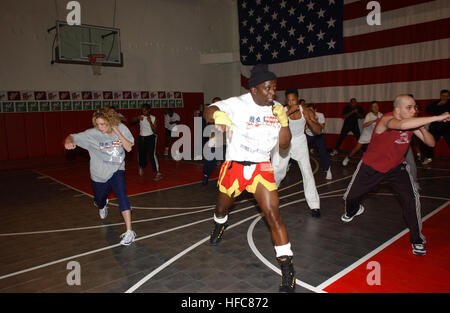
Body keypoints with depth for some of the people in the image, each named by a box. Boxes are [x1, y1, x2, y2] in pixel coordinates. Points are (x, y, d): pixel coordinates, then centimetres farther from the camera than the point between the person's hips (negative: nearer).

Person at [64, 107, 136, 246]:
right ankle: (102, 205, 63)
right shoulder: (92, 133, -17)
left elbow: (129, 148, -17)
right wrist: (68, 141, -44)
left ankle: (129, 232, -20)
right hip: (99, 175, 1)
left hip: (117, 170, -1)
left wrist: (117, 132, -25)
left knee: (122, 195, -24)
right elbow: (73, 137, -20)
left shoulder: (121, 128, -12)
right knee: (100, 201, 20)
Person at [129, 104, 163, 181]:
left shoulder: (153, 118, -4)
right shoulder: (140, 117, 3)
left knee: (152, 154, -16)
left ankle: (157, 173, -15)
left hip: (151, 137, -3)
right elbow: (131, 121, -4)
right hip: (141, 137, 4)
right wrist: (137, 119, -20)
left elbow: (155, 131, -10)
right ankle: (141, 167, 43)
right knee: (141, 155, 11)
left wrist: (150, 122, -20)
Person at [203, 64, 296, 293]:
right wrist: (217, 114, -52)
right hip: (234, 165, -1)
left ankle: (288, 270, 2)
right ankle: (220, 225, 60)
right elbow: (208, 111, -28)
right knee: (222, 207, 21)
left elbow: (284, 144, -1)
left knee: (273, 215, -11)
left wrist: (283, 121, -18)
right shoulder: (238, 104, -14)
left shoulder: (276, 109, -1)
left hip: (262, 168, 1)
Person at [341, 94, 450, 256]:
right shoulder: (387, 119, -28)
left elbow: (431, 143, -7)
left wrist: (422, 127, -26)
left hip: (396, 167, 4)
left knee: (411, 199, -17)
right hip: (371, 167, -3)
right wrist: (437, 117, -51)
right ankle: (353, 210, 48)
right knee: (350, 196, 9)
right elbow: (402, 124, -52)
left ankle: (417, 240, 2)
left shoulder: (412, 123, -8)